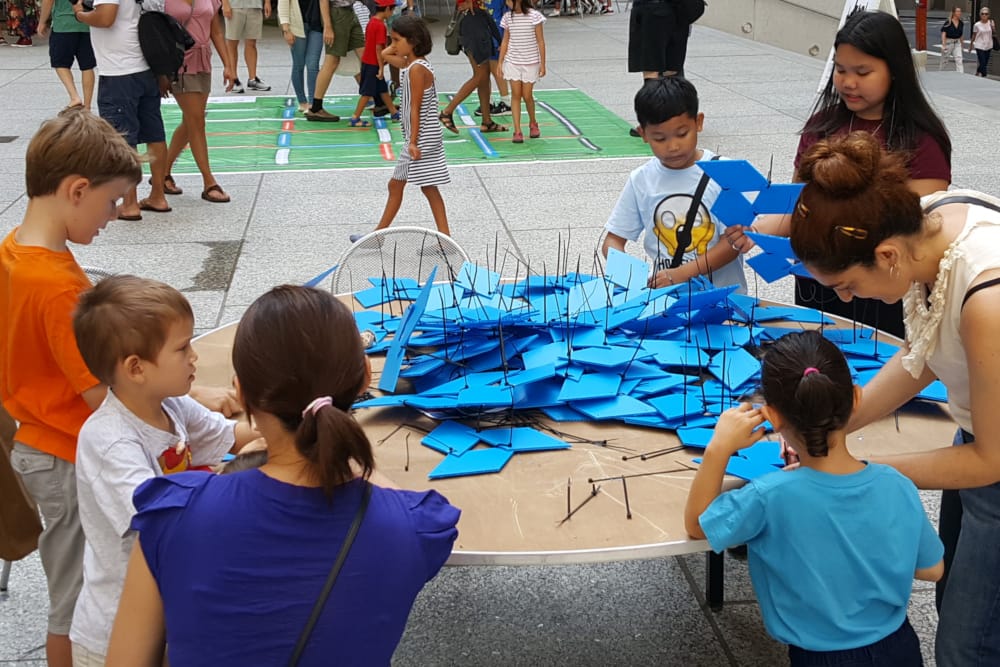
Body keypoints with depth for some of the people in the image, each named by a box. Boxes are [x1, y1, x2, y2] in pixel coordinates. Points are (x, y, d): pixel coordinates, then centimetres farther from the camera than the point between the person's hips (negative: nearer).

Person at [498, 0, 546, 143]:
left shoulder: (534, 16, -10)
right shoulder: (508, 17, 1)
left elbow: (540, 41, -6)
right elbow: (505, 41, 9)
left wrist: (542, 64, -6)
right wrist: (500, 63, 6)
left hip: (530, 62, -3)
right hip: (512, 62, 3)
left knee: (527, 95, 2)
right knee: (516, 95, -1)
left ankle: (533, 123, 29)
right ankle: (517, 131, 1)